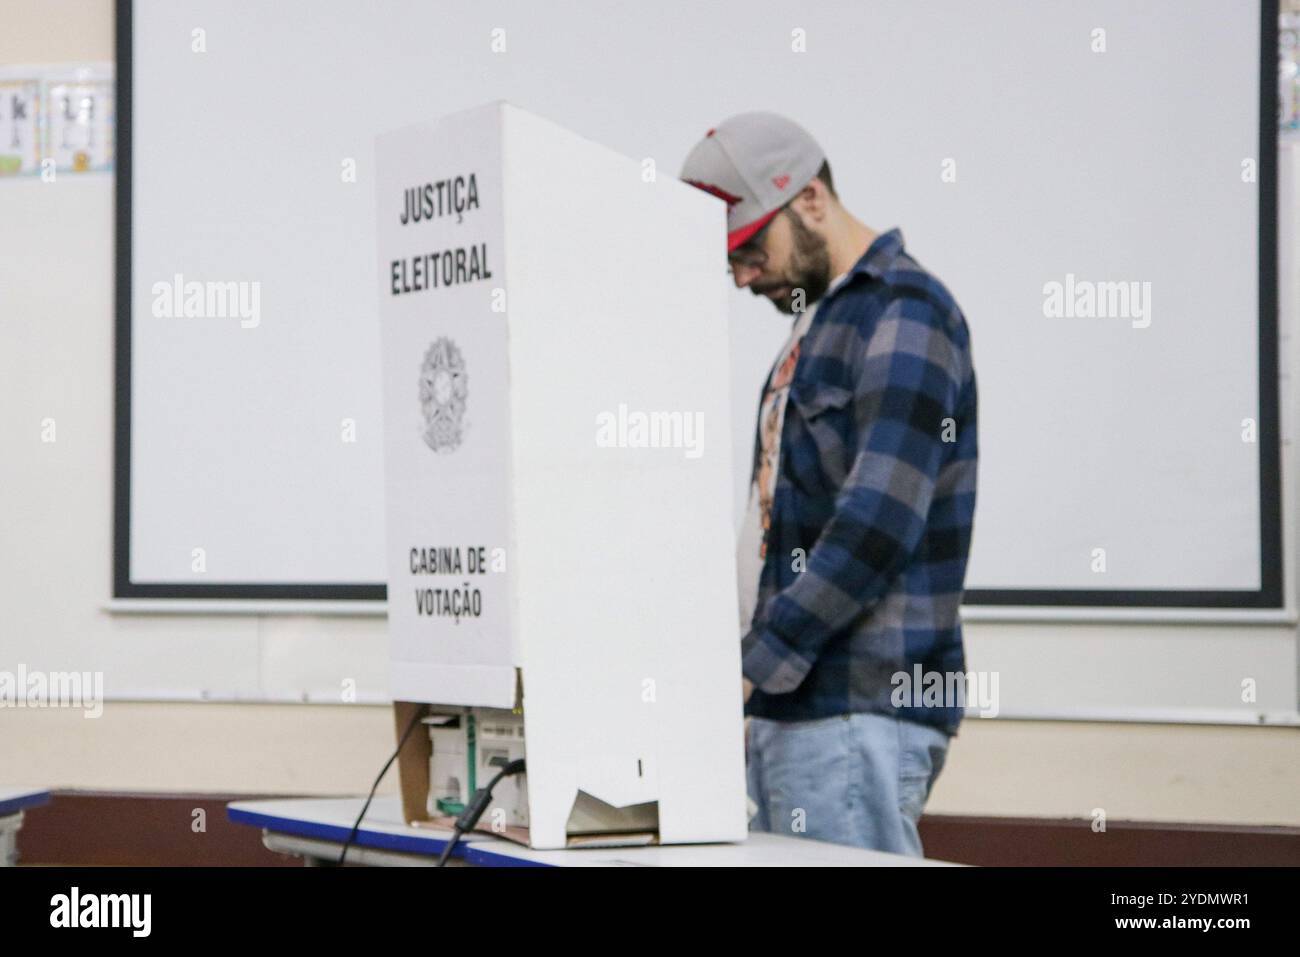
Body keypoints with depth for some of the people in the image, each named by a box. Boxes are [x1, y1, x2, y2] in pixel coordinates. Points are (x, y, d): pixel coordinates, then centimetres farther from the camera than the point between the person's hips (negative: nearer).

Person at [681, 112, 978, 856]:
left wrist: (753, 666, -16)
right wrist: (754, 681, 14)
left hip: (857, 711, -9)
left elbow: (876, 526, -19)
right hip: (791, 706, 9)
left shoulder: (903, 313, -10)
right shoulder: (820, 317, 21)